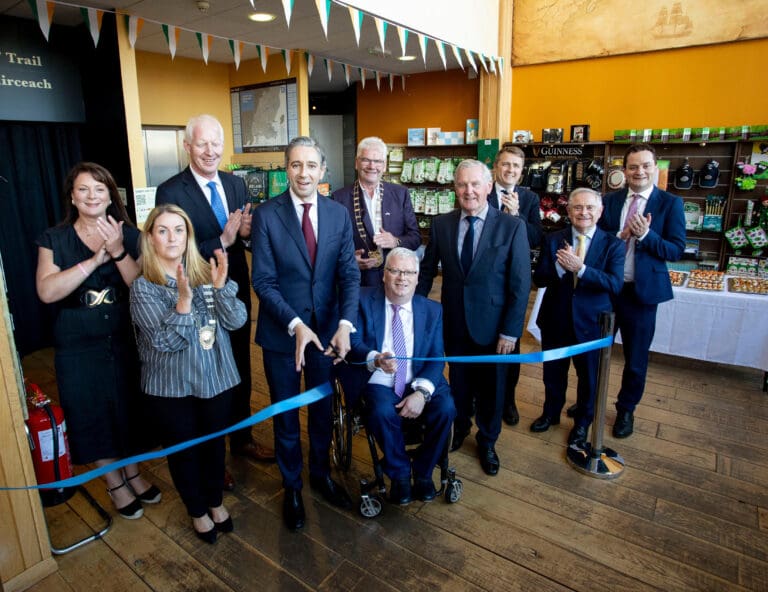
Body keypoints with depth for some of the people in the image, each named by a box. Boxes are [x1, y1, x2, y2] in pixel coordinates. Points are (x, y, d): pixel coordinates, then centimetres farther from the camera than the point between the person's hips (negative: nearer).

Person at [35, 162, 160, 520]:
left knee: (130, 409, 15)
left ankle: (133, 473, 39)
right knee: (93, 415, 12)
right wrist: (95, 260, -25)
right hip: (79, 347, -1)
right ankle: (114, 483, 34)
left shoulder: (130, 235, -1)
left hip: (126, 341, 1)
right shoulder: (54, 239, -3)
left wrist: (118, 252, -25)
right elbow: (47, 291, -18)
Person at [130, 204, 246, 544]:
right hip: (171, 387, -2)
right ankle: (197, 511, 41)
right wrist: (183, 300, -32)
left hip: (216, 378, 3)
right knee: (183, 450, 16)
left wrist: (220, 286, -26)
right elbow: (165, 341, -20)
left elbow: (236, 321, -11)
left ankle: (215, 501, 46)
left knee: (215, 443, 19)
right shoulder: (144, 287, -12)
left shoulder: (206, 273, -4)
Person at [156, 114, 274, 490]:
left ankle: (241, 439, 42)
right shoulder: (170, 192, -14)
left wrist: (247, 233, -17)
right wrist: (222, 240, -28)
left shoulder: (236, 184, 3)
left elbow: (247, 238, 6)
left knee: (241, 372, 19)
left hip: (237, 294, 5)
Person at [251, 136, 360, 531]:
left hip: (326, 330, 3)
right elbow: (264, 281, -13)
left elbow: (349, 274, -6)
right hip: (281, 332, -2)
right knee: (286, 414, 15)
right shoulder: (266, 215, -11)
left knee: (322, 408, 20)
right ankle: (292, 487, 38)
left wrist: (345, 324, -20)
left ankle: (321, 475, 45)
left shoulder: (339, 214, -2)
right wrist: (295, 325, -25)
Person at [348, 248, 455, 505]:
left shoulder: (432, 309, 4)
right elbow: (354, 343, -10)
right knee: (382, 413, -32)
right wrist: (375, 360, -33)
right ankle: (399, 473, -1)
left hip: (420, 383, 2)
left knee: (446, 409, -24)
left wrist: (421, 392, -19)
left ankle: (423, 471, 5)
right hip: (380, 384, -2)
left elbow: (436, 358, -2)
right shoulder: (364, 300, -3)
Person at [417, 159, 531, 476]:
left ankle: (487, 442, 40)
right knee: (458, 382, 19)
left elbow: (520, 284, -10)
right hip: (454, 322, 2)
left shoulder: (512, 226, -11)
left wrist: (510, 331, -12)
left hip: (492, 326, -2)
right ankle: (459, 429, 46)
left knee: (491, 387, 16)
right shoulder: (441, 224, -3)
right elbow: (427, 271, 4)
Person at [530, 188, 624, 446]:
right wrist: (560, 266, -27)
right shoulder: (553, 240, -2)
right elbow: (539, 279, -8)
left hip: (591, 323, -1)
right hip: (555, 319, 2)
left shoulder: (613, 244, -7)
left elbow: (615, 284, -19)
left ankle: (582, 423, 41)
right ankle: (551, 413, 45)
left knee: (588, 376, 16)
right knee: (553, 372, 19)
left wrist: (580, 268, -29)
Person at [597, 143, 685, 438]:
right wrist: (620, 236, -19)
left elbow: (676, 250, -9)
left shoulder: (670, 203, -4)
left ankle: (626, 409, 33)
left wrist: (645, 234, -24)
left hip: (641, 290, -2)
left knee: (636, 358, 11)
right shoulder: (610, 200, 3)